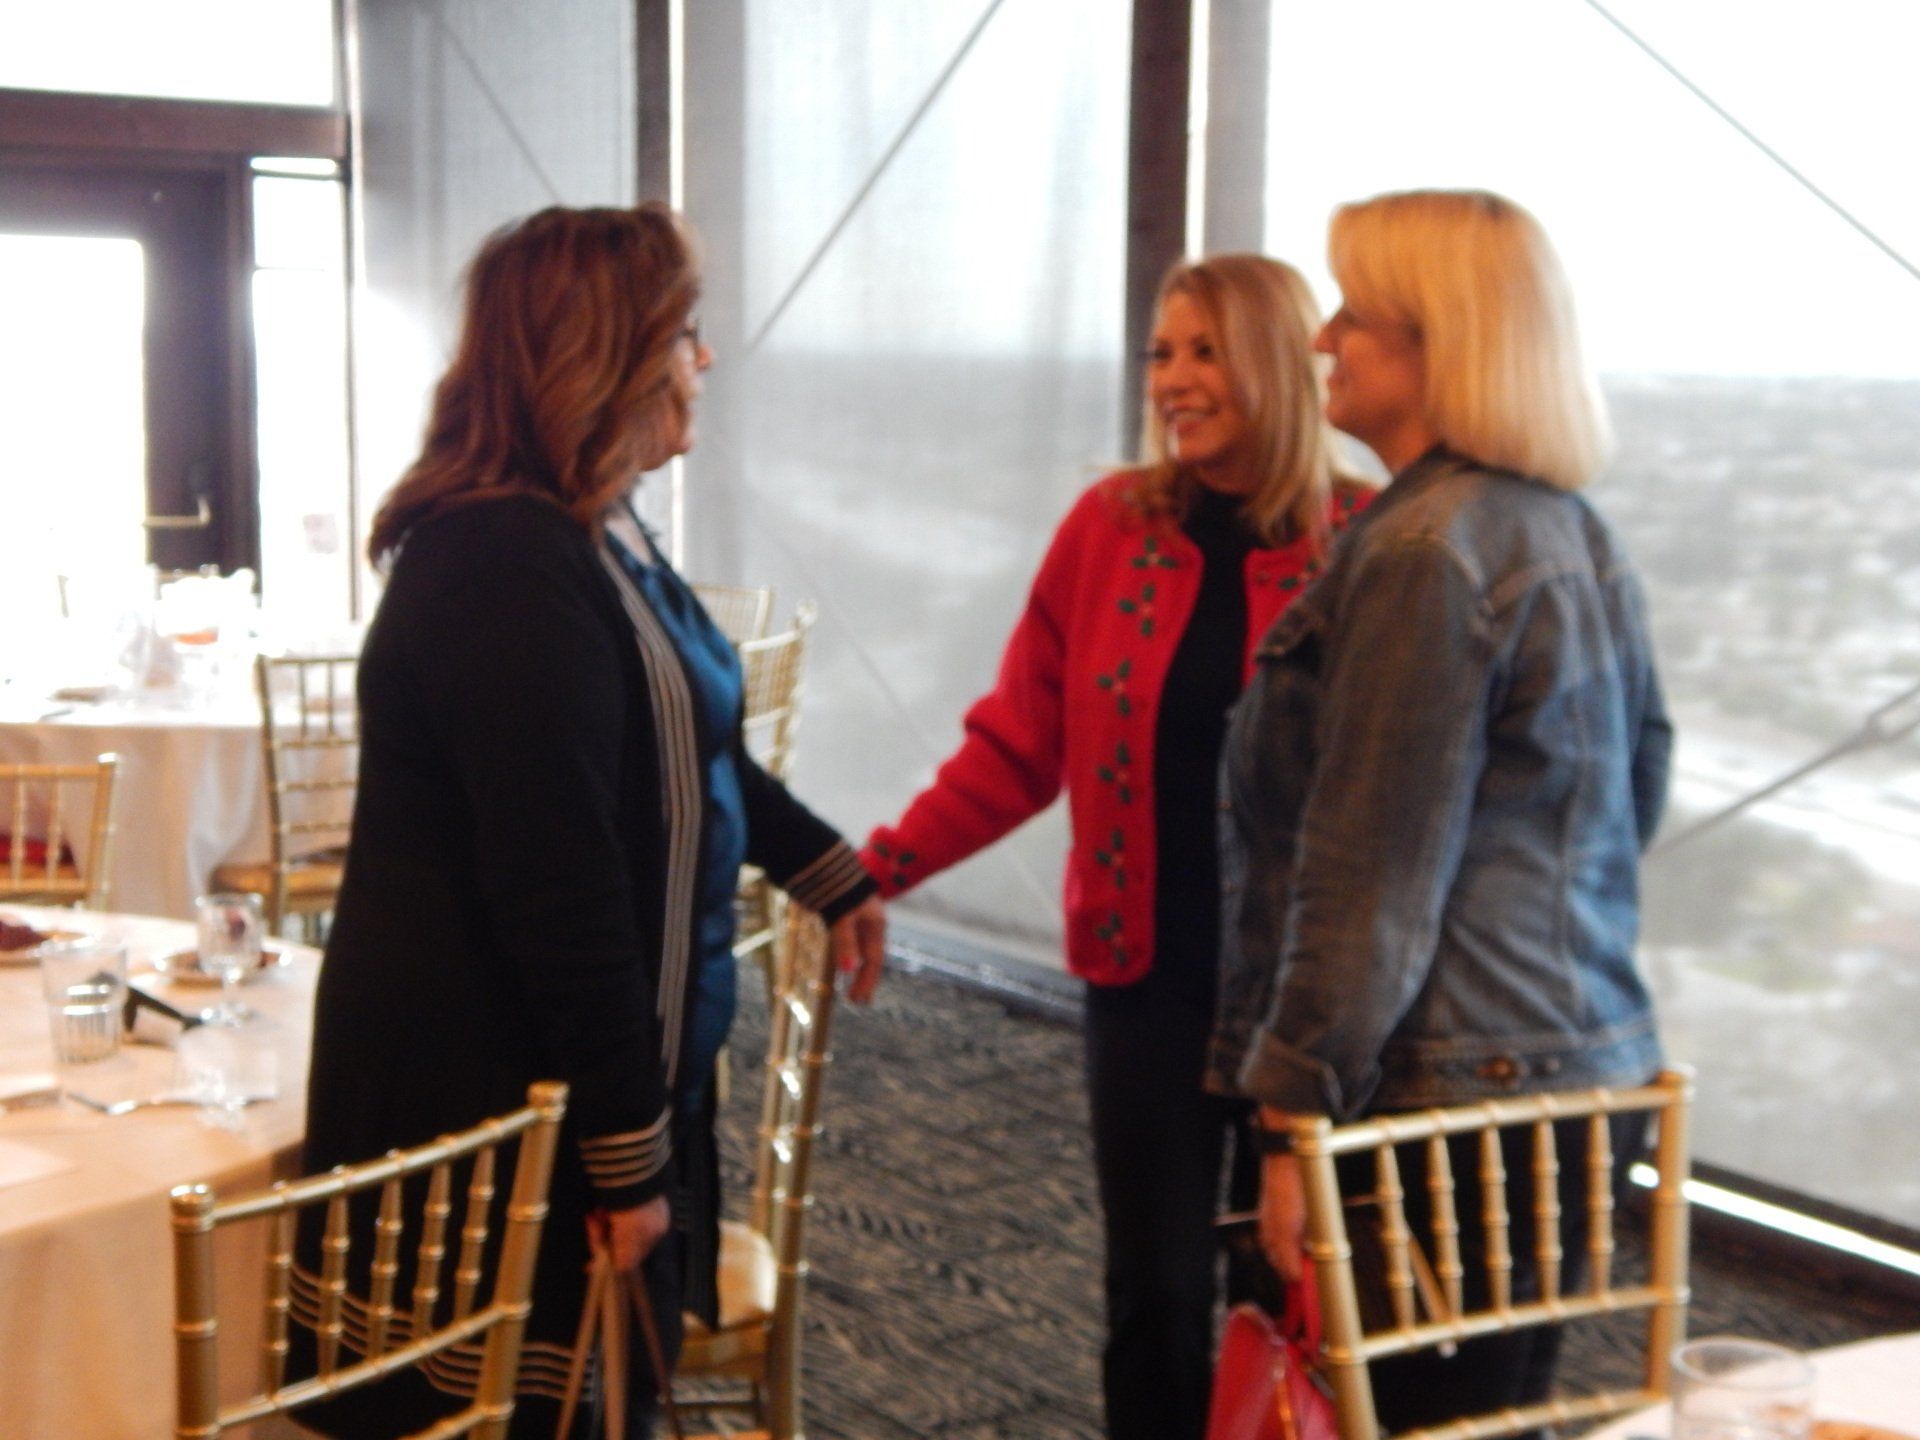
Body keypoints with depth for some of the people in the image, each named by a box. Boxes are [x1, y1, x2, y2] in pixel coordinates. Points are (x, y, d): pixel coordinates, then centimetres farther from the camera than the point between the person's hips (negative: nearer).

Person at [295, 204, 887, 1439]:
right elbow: (559, 884, -25)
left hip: (597, 1059, 9)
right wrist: (626, 1155, -22)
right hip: (497, 1097, -9)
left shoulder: (595, 537, 9)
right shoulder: (505, 564, -23)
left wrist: (835, 872, 33)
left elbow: (689, 761, 24)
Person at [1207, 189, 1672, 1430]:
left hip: (1450, 1099, -10)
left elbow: (1372, 875, -19)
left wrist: (1297, 1111, -15)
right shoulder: (1581, 541, 12)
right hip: (1588, 1078, 10)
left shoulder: (1427, 551, -17)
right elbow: (1637, 795, 21)